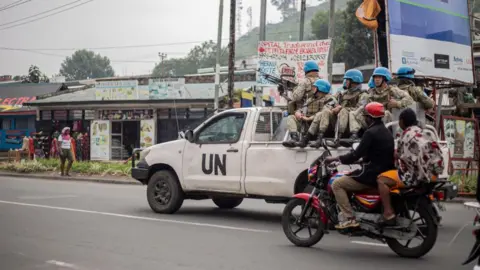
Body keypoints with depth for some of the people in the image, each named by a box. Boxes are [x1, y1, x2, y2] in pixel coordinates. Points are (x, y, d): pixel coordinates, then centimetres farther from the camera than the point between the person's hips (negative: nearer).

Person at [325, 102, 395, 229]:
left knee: (337, 184, -4)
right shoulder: (386, 131, 14)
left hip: (372, 175, -10)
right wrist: (362, 158, 30)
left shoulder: (371, 132, -16)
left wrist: (334, 159, -10)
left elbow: (356, 154, -19)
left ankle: (349, 219, -12)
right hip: (385, 174, 10)